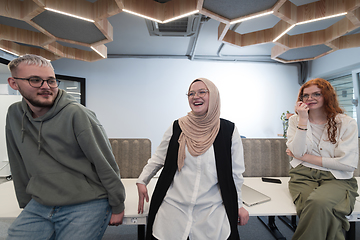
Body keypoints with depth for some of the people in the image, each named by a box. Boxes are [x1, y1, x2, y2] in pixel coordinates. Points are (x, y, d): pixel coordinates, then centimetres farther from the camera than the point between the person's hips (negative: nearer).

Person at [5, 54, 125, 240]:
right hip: (39, 206, 5)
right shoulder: (14, 115, 2)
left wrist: (117, 206, -8)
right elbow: (19, 166, 12)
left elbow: (105, 163, -15)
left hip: (86, 206, -5)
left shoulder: (76, 114, -18)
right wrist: (25, 203, 16)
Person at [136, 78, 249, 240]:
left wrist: (238, 205, 8)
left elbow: (235, 172, 2)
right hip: (173, 207, 1)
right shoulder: (177, 128, -3)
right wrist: (142, 181, 3)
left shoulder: (229, 130, -5)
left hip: (211, 212, 0)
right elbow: (158, 159, 8)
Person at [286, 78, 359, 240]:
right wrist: (303, 120, -9)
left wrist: (305, 157, -6)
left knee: (319, 202, -34)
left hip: (337, 179, -1)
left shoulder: (347, 123, 3)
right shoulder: (295, 120, 9)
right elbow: (297, 152, -5)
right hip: (303, 175, 1)